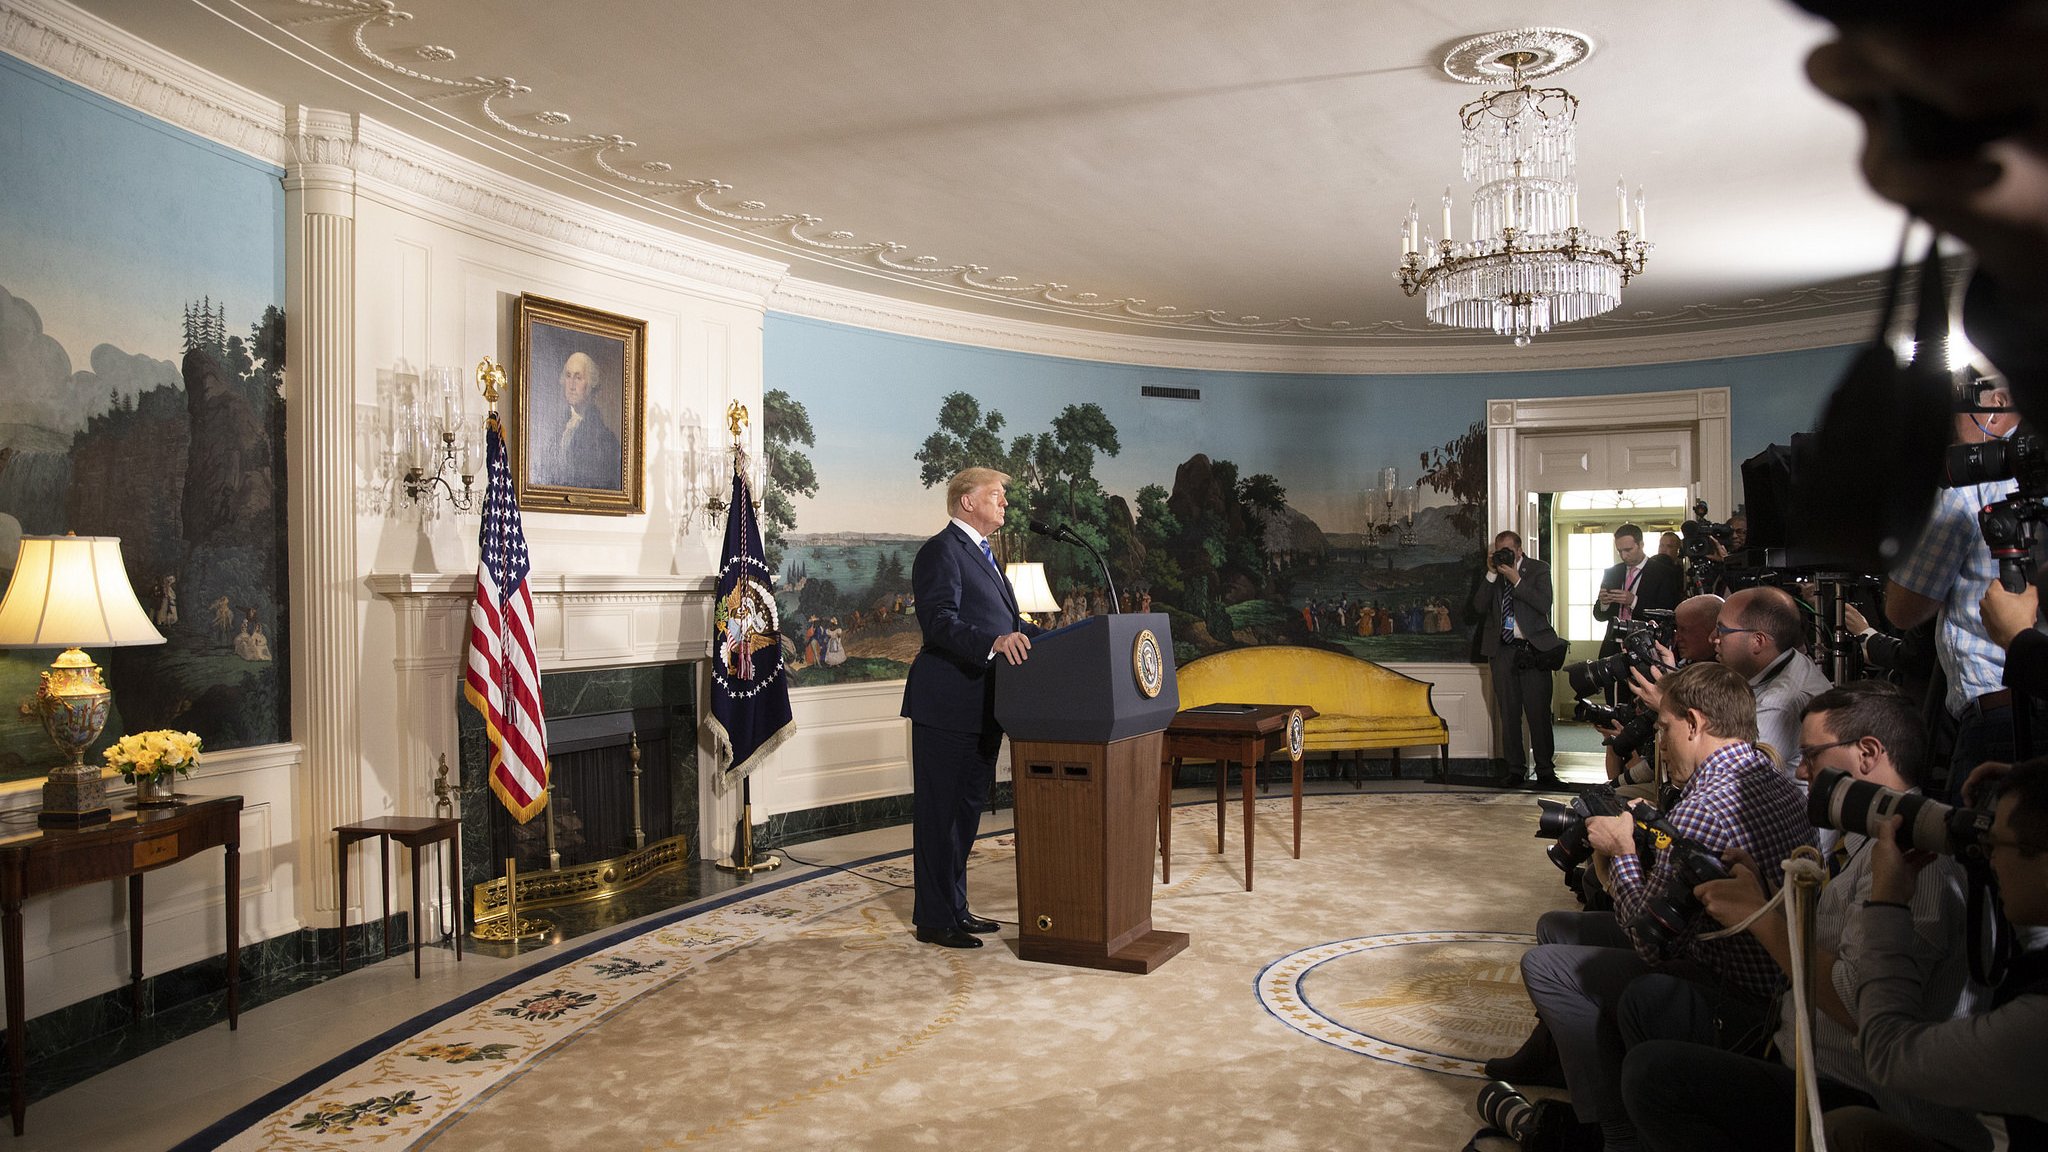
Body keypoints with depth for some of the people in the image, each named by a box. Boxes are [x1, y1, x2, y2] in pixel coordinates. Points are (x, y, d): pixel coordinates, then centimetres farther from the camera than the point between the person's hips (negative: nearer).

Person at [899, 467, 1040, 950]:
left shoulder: (981, 554, 20)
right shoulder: (941, 550, -12)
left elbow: (1006, 621, 23)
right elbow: (940, 621, -25)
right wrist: (995, 642, -39)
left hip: (981, 708, 10)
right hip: (948, 705, -10)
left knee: (968, 807, 16)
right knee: (940, 812, -2)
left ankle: (955, 909, 28)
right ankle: (934, 920, 7)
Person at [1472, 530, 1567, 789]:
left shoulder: (1538, 569, 2)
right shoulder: (1492, 574, 10)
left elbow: (1544, 605, -12)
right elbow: (1479, 606, 0)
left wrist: (1516, 580, -16)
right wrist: (1491, 575, -8)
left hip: (1533, 649, -3)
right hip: (1503, 650, 3)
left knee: (1538, 712, -3)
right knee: (1508, 713, 5)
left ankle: (1545, 771, 4)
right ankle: (1514, 769, 12)